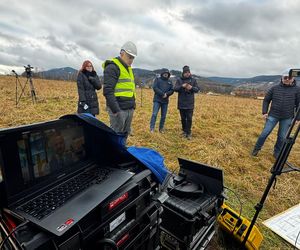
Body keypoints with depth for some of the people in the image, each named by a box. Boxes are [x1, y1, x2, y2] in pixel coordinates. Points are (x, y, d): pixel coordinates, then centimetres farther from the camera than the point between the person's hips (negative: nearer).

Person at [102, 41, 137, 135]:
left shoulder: (128, 68, 20)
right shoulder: (113, 67, -8)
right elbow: (108, 91, -17)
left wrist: (133, 105, 17)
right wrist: (116, 110, -22)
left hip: (129, 109, 9)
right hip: (119, 109, -8)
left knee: (125, 136, 13)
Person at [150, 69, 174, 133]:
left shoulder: (169, 82, 15)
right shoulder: (157, 80, 5)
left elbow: (172, 90, 7)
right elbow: (155, 88, -9)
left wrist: (167, 94, -13)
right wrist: (162, 94, -17)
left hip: (165, 101, 4)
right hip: (157, 100, -4)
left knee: (163, 116, 6)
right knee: (154, 114, -12)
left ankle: (161, 128, 16)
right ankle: (152, 128, -9)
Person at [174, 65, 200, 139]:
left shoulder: (193, 80, 5)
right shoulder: (179, 80, 3)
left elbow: (197, 89, 3)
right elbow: (175, 88, -7)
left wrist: (191, 88, -17)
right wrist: (182, 86, -24)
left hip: (190, 104, 0)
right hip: (181, 103, 1)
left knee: (189, 119, -4)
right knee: (183, 118, 10)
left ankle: (188, 133, 2)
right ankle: (184, 131, 26)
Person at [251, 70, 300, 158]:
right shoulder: (275, 88, 1)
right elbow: (266, 100, 7)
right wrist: (264, 112, -1)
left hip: (287, 118, 0)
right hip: (273, 115, 0)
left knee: (282, 137, 9)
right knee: (265, 133, -1)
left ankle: (277, 153, 26)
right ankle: (256, 149, 15)